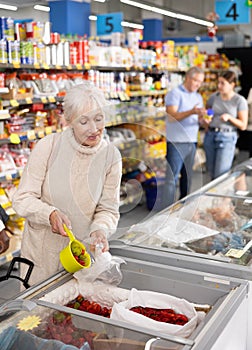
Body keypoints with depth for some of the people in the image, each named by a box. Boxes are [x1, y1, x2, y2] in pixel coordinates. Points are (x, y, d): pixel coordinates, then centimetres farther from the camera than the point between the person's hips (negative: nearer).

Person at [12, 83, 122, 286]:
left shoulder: (111, 155, -8)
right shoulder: (48, 146, -14)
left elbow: (108, 209, -3)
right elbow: (22, 199, -11)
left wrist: (100, 229, -24)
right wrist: (50, 214, -29)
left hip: (83, 252, 1)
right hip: (41, 252, -1)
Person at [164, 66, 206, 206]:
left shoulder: (198, 97, 17)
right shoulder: (175, 94, -6)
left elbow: (199, 118, 15)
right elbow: (172, 116, -17)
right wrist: (192, 112, -29)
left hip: (192, 142, 7)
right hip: (176, 142, -7)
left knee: (188, 176, 13)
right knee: (172, 177, -5)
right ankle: (168, 207, 1)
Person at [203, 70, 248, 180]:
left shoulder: (240, 101, -6)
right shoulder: (214, 97, 5)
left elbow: (243, 125, -5)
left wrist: (229, 117, -19)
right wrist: (205, 121, -2)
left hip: (227, 138, -4)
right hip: (210, 136, 4)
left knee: (221, 175, -7)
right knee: (211, 173, 10)